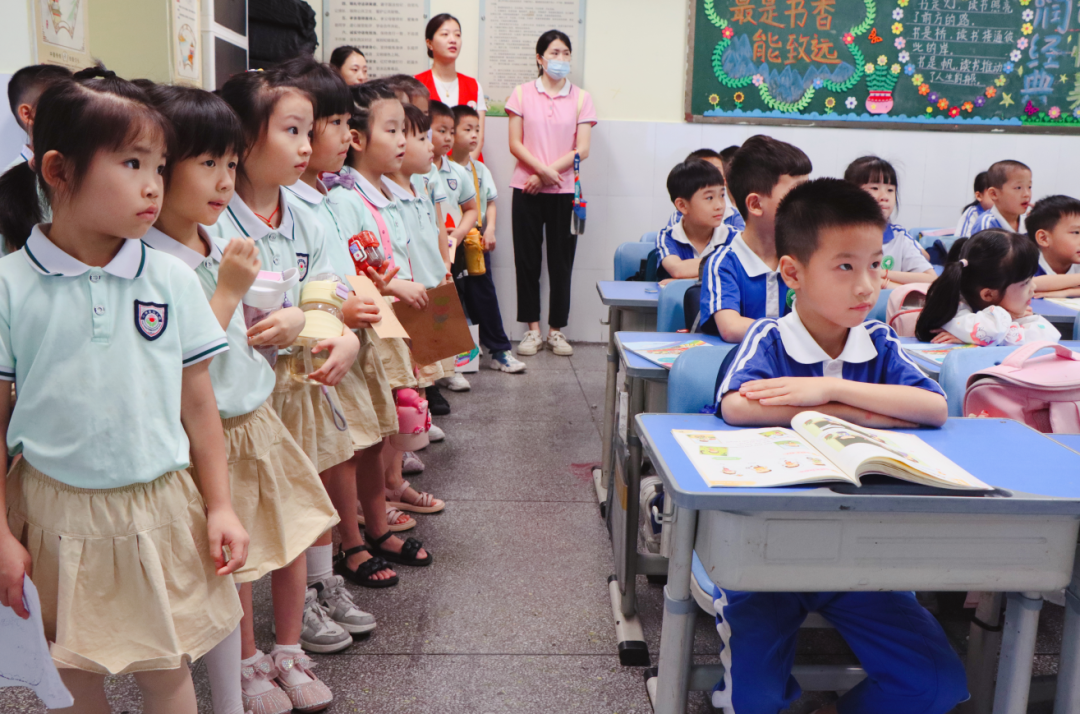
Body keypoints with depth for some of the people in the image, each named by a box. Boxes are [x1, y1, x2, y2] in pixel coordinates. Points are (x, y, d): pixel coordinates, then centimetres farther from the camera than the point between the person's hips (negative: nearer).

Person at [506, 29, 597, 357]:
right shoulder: (522, 93, 5)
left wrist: (547, 174, -11)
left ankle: (556, 330, 14)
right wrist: (542, 169, -15)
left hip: (565, 191, 0)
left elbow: (581, 149, -3)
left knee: (561, 261, 4)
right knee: (527, 259, 3)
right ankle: (532, 329, 12)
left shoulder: (581, 98, 4)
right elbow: (515, 143, -1)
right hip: (527, 189, 0)